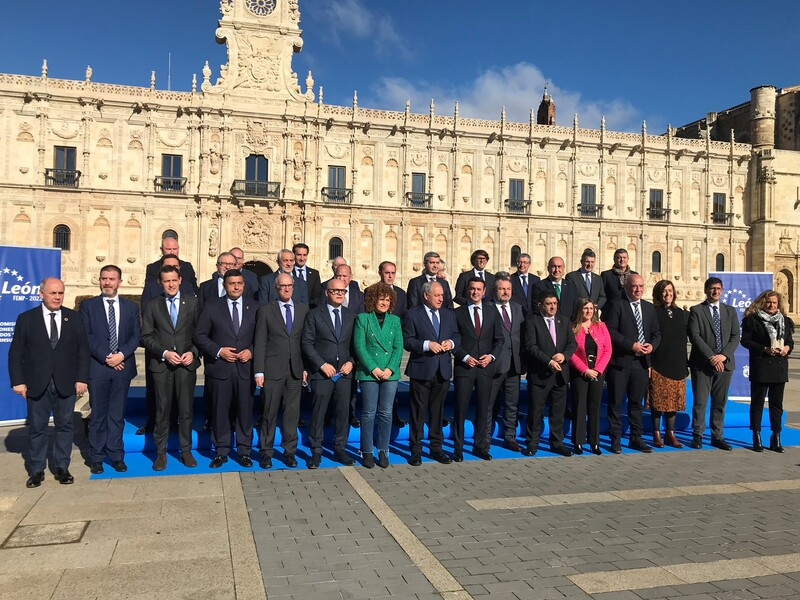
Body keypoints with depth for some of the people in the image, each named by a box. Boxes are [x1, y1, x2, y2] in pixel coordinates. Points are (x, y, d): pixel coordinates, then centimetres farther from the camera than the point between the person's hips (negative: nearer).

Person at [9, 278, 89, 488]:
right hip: (36, 384, -1)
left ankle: (61, 467, 19)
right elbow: (16, 353, 1)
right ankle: (36, 470, 17)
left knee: (64, 425, 7)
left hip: (66, 384, 1)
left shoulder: (75, 318, 5)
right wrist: (18, 381, -6)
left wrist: (82, 378, -3)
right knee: (37, 428, 6)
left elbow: (83, 350, 4)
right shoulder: (26, 319, 2)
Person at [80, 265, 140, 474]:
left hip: (123, 367, 2)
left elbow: (136, 335, 5)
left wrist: (121, 354, -11)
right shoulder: (88, 305, 5)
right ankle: (96, 457, 14)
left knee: (117, 414, 7)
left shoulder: (131, 307, 10)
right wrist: (105, 356, -12)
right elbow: (86, 336, -3)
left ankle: (116, 456, 14)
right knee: (98, 414, 5)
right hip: (97, 367, -1)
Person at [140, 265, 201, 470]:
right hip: (161, 364, 0)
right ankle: (161, 452, 14)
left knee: (186, 409, 4)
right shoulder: (153, 306, 7)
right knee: (162, 410, 4)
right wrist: (164, 353, -11)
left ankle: (186, 451, 15)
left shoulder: (192, 303, 8)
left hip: (187, 363, 0)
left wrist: (193, 352, -8)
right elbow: (146, 336, 2)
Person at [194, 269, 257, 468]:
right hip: (220, 367, -1)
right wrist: (219, 351, -10)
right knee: (220, 411, 6)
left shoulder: (254, 307, 7)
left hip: (246, 367, 1)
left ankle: (244, 451, 17)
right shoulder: (212, 308, 3)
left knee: (245, 411, 5)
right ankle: (221, 452, 18)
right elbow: (199, 336, 1)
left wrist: (251, 351, -8)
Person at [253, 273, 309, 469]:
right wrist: (259, 371, -6)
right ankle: (266, 452, 15)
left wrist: (306, 367, 2)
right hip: (273, 369, -2)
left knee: (292, 412, 7)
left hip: (295, 370, 2)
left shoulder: (303, 309, 9)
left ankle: (289, 451, 18)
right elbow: (260, 343, 0)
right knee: (270, 412, 3)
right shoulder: (266, 310, 2)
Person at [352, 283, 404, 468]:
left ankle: (383, 451, 15)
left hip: (390, 373, 3)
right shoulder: (362, 319, 1)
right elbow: (359, 346, -5)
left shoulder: (395, 320, 11)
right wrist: (373, 369, -12)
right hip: (368, 373, -3)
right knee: (369, 414, 1)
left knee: (386, 413, 5)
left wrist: (390, 369, -8)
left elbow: (398, 347, 6)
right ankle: (367, 452, 12)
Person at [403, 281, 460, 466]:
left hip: (443, 370, 5)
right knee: (418, 411, 3)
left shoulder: (449, 314, 12)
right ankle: (416, 450, 13)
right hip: (421, 370, -4)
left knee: (438, 410, 13)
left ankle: (436, 448, 24)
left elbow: (457, 336, 16)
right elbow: (407, 341, -9)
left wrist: (451, 342, -6)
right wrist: (427, 345, -21)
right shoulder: (413, 314, -5)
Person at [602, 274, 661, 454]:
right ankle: (615, 439, 11)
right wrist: (631, 345, -17)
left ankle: (636, 438, 22)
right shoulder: (616, 305, -5)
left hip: (641, 362, 5)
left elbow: (656, 332, 16)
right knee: (616, 403, 2)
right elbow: (610, 331, -13)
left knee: (637, 402, 13)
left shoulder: (649, 308, 14)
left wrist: (652, 345, -5)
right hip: (620, 361, -5)